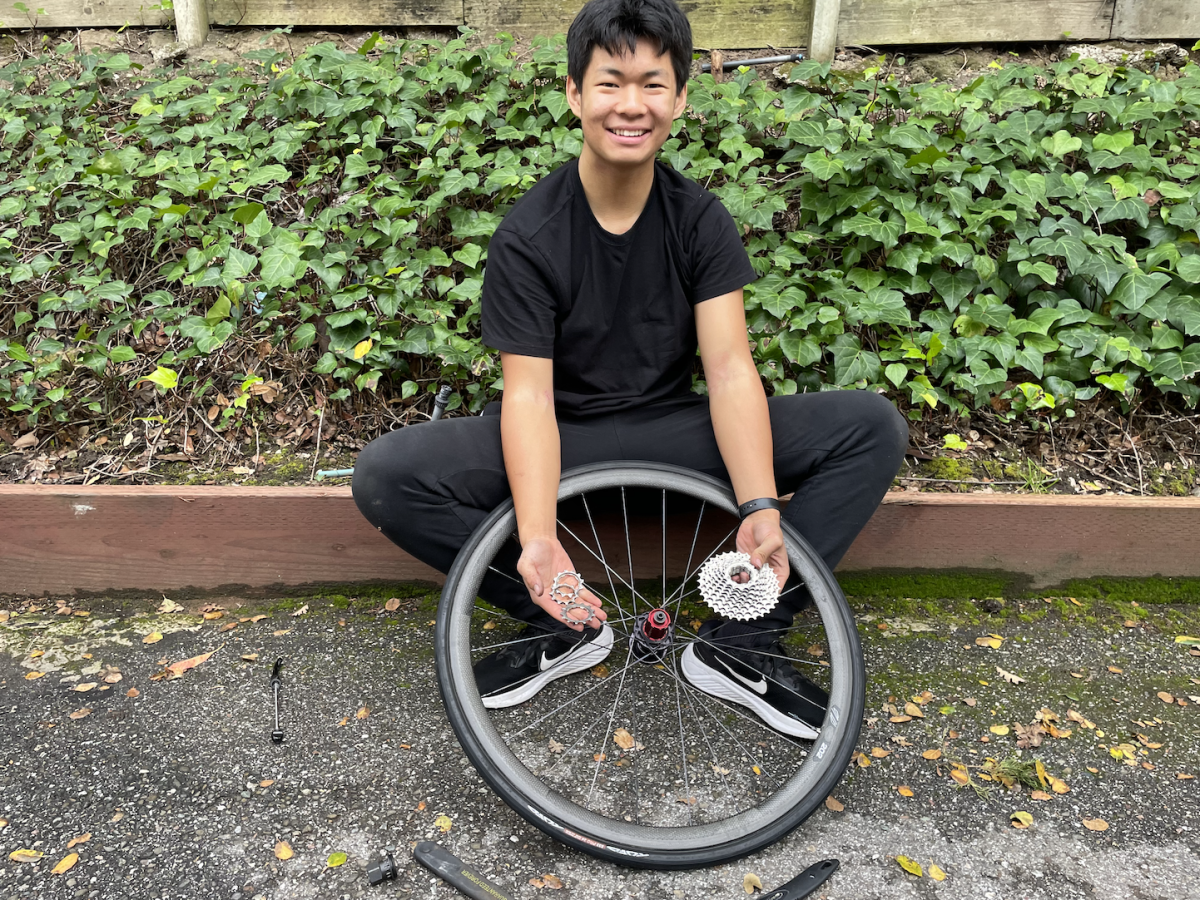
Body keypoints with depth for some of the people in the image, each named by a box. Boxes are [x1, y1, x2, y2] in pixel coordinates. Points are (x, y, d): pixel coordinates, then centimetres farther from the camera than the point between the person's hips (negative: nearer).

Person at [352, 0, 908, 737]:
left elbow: (731, 369, -16)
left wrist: (761, 508, -32)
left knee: (875, 426, -15)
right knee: (385, 476, -27)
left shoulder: (702, 220, -7)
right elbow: (529, 394, -20)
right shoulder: (529, 236, -14)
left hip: (671, 431, 2)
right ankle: (566, 625, -9)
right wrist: (538, 539, -36)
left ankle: (739, 645, -12)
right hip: (564, 436, -1)